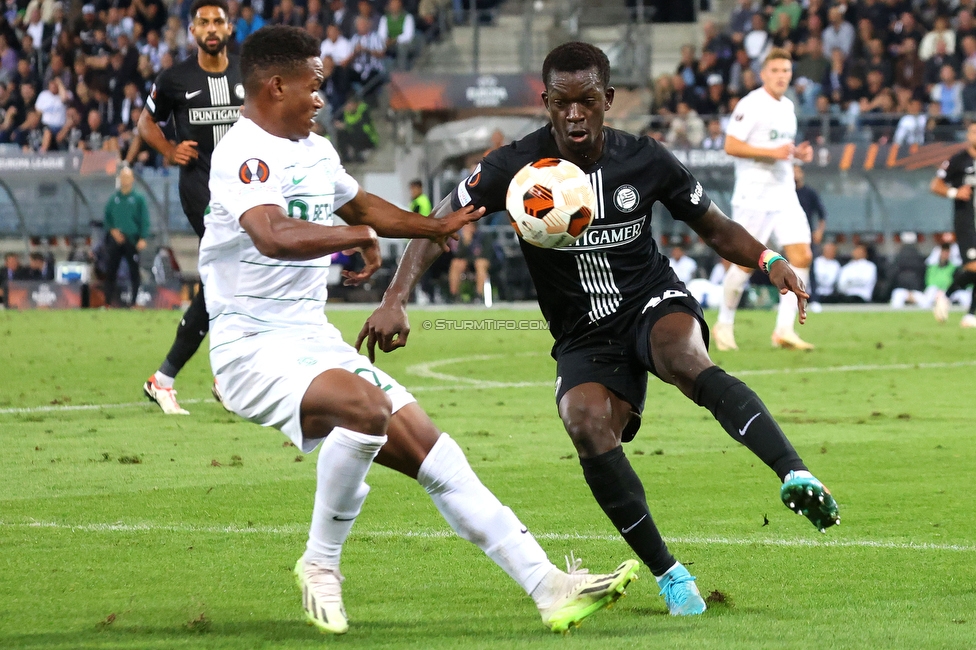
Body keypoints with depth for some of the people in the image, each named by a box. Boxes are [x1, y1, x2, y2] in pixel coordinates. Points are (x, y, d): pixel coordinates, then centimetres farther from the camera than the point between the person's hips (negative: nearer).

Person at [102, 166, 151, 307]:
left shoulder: (138, 199, 1)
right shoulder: (113, 199, 10)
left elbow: (145, 220, -2)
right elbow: (107, 218, 14)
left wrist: (143, 239, -11)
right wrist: (112, 230, -3)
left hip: (132, 241, -3)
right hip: (115, 240, 3)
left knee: (134, 272, -2)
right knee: (110, 272, 1)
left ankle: (134, 300, 2)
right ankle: (108, 302, 5)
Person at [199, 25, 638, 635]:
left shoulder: (315, 150, 16)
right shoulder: (244, 153, -15)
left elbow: (365, 206, 36)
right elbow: (274, 235, -34)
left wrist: (437, 227, 38)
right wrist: (360, 235, -26)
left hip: (317, 342, 9)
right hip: (255, 349, -9)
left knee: (433, 450, 1)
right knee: (368, 406, -34)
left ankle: (548, 586, 0)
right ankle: (320, 565, -15)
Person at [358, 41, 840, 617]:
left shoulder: (645, 161, -5)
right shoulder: (516, 167, -10)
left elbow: (714, 228, 8)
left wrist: (769, 260, -11)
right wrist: (395, 301, -23)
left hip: (653, 302, -1)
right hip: (584, 338, 1)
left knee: (686, 359, -37)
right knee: (587, 425, -30)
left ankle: (796, 478, -51)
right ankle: (669, 576, -21)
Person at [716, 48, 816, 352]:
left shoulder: (787, 107, 16)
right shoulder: (751, 104, -10)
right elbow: (731, 145, -15)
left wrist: (798, 153, 8)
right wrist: (772, 152, -21)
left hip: (785, 194, 7)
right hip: (754, 194, -7)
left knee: (801, 257, -5)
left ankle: (784, 330, -5)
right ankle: (724, 324, 15)